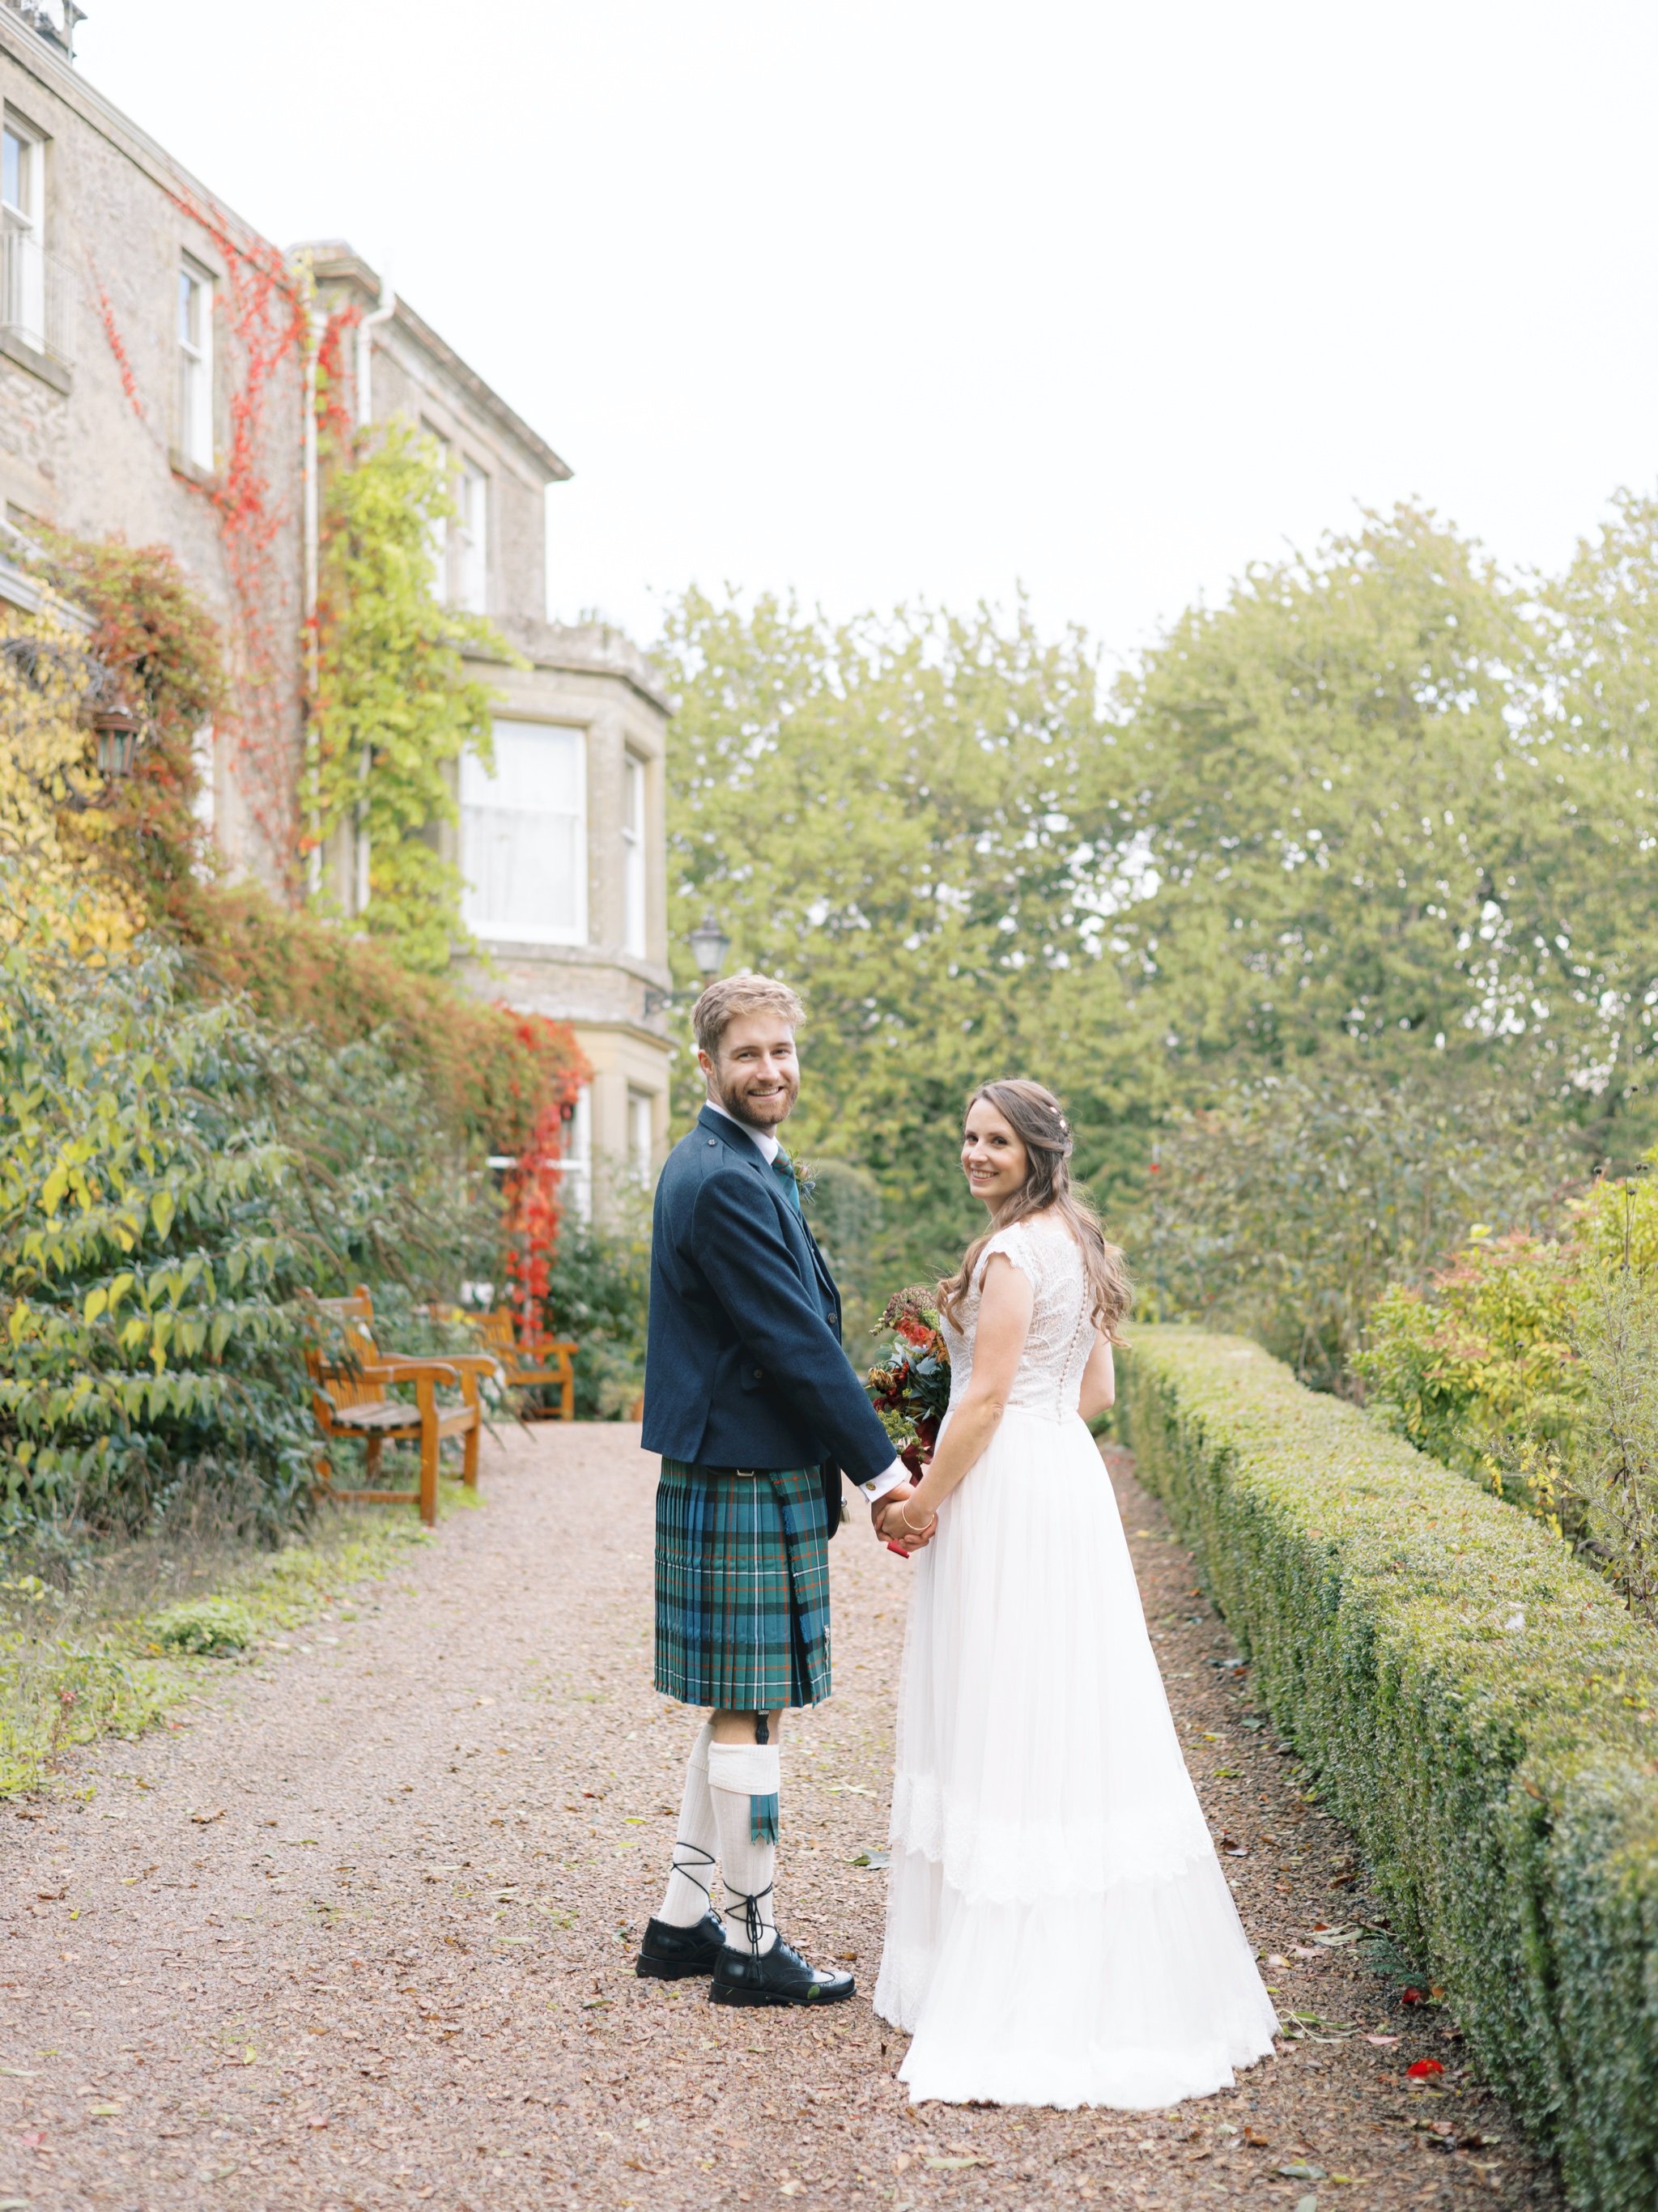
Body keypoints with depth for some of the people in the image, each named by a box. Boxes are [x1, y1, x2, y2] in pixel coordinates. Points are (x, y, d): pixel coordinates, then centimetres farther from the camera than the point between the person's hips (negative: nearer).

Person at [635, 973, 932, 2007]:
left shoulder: (745, 1167, 16)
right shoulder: (726, 1183, -18)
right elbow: (796, 1342, -20)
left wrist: (867, 1462, 14)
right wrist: (886, 1473, -15)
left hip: (745, 1469, 11)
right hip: (745, 1482, -11)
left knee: (740, 1705, 17)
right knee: (750, 1711, -1)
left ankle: (683, 1921, 25)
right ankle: (753, 1946, 9)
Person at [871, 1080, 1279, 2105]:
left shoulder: (1012, 1252, -15)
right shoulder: (1079, 1244, 13)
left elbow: (986, 1398, -17)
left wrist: (924, 1503, -9)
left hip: (1006, 1489, -9)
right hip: (1069, 1478, 9)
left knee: (1001, 1717, -4)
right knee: (1073, 1714, 13)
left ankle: (1009, 1982, 0)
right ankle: (1117, 1966, 19)